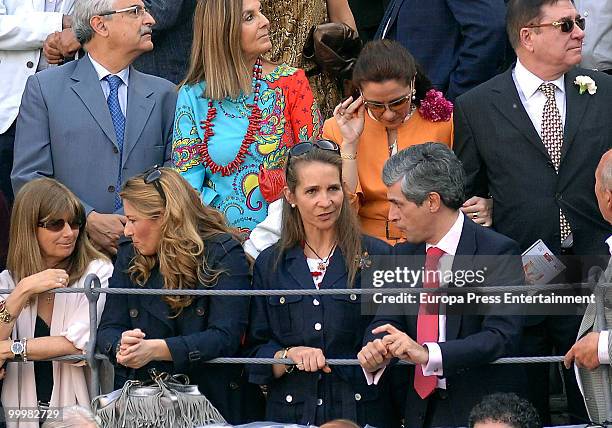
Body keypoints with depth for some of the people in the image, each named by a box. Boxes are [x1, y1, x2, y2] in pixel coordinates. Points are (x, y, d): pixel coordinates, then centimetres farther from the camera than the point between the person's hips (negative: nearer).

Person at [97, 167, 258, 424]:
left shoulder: (224, 253, -4)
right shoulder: (129, 256, 11)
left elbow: (225, 336, -13)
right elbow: (108, 328, 6)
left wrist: (155, 349, -24)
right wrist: (122, 346, -18)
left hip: (211, 403, -5)